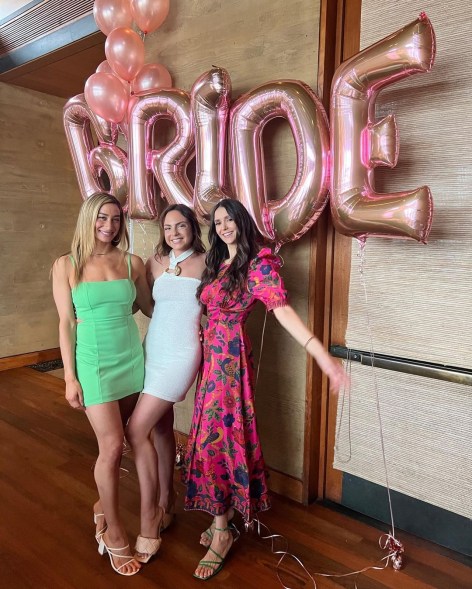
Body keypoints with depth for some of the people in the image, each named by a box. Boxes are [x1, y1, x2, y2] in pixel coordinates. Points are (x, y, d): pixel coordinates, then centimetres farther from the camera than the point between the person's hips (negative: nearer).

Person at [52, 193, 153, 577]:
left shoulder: (132, 263, 2)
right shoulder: (67, 265, -3)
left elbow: (150, 308, 13)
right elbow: (66, 323, -3)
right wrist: (70, 376, -5)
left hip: (132, 358, 3)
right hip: (94, 361, -3)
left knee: (113, 443, 13)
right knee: (112, 447, -2)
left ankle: (103, 506, 40)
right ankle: (115, 533, 19)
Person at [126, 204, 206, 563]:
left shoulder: (207, 261, -4)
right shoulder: (155, 263, 9)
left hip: (181, 354, -5)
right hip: (152, 351, 6)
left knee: (136, 431, -9)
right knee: (160, 428, 13)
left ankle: (149, 521, 7)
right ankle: (166, 504, 31)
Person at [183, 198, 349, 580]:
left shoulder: (258, 263, -12)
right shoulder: (217, 264, 13)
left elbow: (282, 309, -24)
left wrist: (321, 353, -35)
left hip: (231, 357, -7)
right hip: (213, 355, 7)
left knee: (216, 436, -3)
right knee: (216, 434, 13)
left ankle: (221, 532, 16)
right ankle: (224, 516, 31)